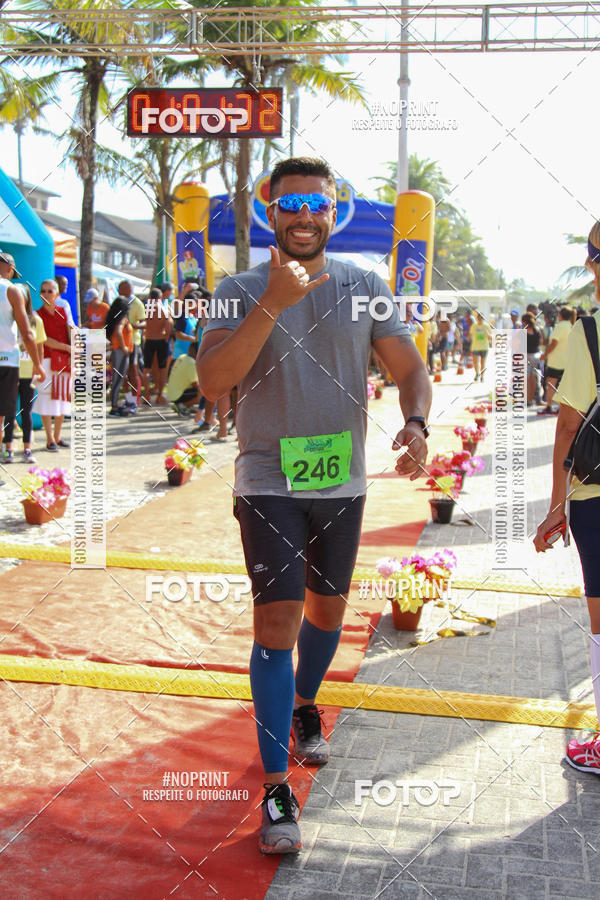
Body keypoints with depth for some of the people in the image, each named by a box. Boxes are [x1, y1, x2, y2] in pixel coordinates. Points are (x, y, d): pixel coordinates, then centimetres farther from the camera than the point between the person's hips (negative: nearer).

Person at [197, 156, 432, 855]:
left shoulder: (364, 286, 3)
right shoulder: (241, 291, -5)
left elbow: (409, 368, 2)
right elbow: (212, 382, -20)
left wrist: (415, 423, -20)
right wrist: (273, 302, -28)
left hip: (342, 484, 4)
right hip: (268, 483, -3)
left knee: (327, 610, 18)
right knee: (278, 621, -10)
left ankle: (304, 706, 47)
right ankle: (276, 789, -1)